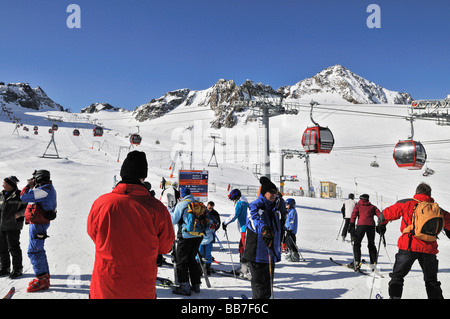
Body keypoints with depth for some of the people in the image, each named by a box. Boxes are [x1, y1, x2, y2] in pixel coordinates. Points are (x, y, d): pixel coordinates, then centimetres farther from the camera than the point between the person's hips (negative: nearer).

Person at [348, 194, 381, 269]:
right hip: (371, 225, 3)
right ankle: (374, 262, 11)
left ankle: (356, 262, -8)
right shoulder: (372, 207, 23)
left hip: (361, 225, -3)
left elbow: (353, 215, 2)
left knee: (357, 243, 4)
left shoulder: (358, 206, 16)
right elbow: (380, 215, 10)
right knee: (371, 245, 17)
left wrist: (351, 225, -2)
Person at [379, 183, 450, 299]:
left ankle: (394, 296, 0)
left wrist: (382, 224, 24)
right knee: (431, 280, 20)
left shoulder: (406, 204, 1)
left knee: (397, 276, 10)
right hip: (429, 249, 3)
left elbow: (386, 214, 5)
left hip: (409, 246, -3)